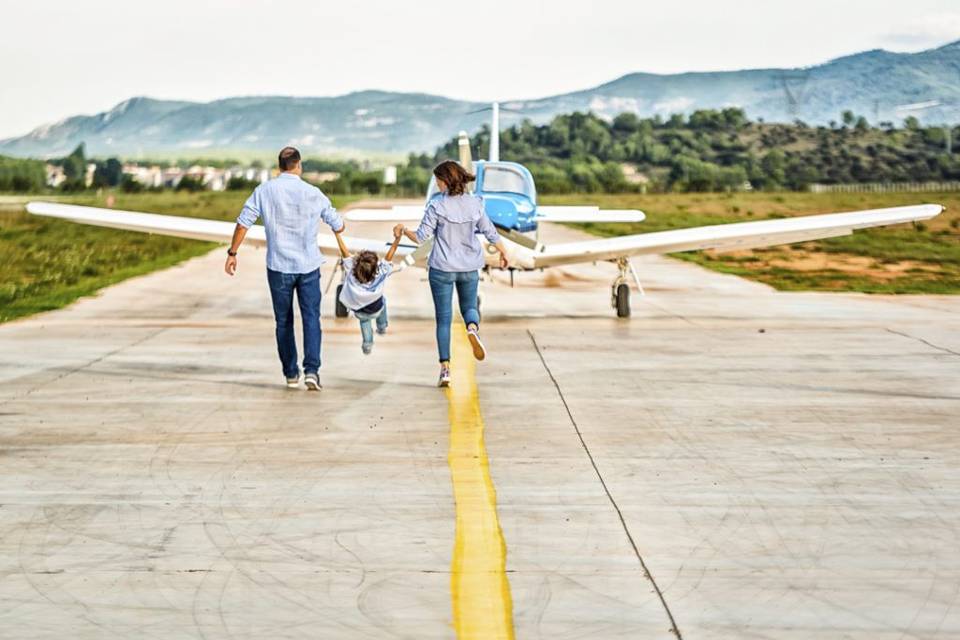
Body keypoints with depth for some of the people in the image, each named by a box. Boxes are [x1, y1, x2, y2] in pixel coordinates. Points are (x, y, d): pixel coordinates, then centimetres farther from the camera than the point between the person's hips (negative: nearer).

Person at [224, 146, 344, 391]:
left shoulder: (264, 190, -3)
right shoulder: (313, 193, -3)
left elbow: (243, 223, -5)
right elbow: (338, 226, 7)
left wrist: (232, 253, 4)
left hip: (278, 267, 1)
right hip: (308, 265, -1)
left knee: (283, 321, 12)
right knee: (311, 318, 2)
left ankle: (291, 373, 16)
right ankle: (311, 370, -14)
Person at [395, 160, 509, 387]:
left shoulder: (436, 205, -14)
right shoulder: (475, 204, -3)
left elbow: (421, 237, -11)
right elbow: (491, 233, 3)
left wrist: (403, 230, 8)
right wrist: (503, 253, 19)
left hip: (442, 268, -2)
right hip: (470, 268, 3)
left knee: (443, 318, 6)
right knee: (469, 307, 21)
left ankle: (445, 368, 2)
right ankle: (473, 327, -15)